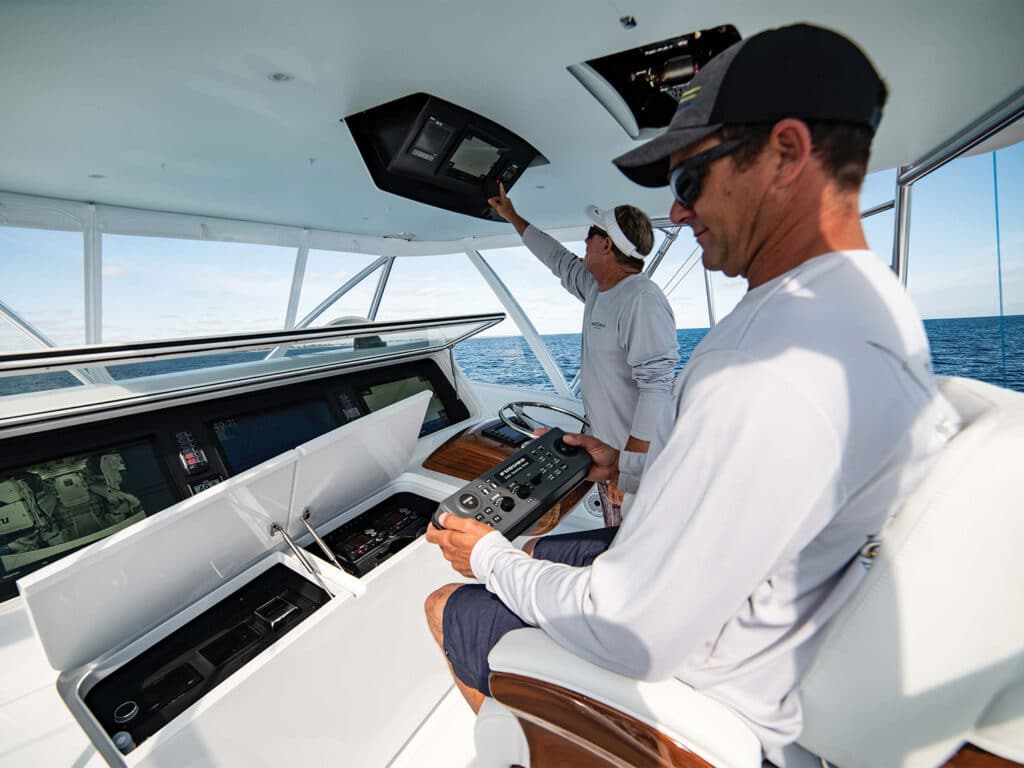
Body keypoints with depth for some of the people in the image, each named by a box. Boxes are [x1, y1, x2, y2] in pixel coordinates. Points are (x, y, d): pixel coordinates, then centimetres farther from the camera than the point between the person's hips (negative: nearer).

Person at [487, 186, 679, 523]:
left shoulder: (642, 300, -22)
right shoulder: (597, 287, 8)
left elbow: (657, 387, -27)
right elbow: (558, 258, 24)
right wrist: (511, 215, 33)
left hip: (633, 455, -9)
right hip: (606, 448, 9)